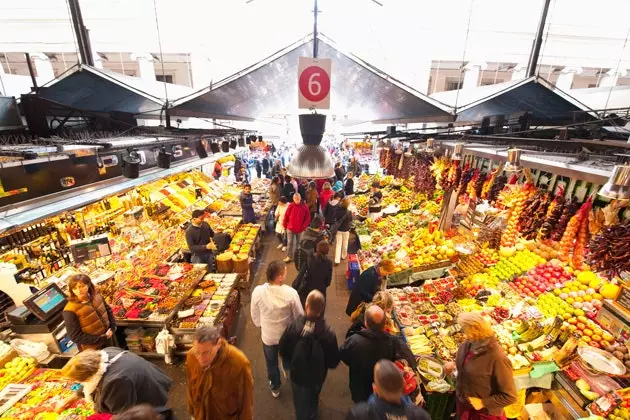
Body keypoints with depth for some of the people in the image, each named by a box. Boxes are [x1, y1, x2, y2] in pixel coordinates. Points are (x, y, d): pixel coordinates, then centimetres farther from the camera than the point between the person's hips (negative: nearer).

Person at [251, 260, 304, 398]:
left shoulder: (258, 292, -26)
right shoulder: (291, 293, -31)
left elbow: (255, 316, -8)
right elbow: (299, 316, -15)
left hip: (268, 335, 1)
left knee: (271, 363, 29)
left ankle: (275, 388, 52)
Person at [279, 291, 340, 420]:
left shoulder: (293, 327, -32)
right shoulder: (328, 333, -33)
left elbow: (283, 351, -15)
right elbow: (333, 362, -19)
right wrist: (322, 363, 2)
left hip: (297, 375, -2)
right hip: (317, 376, 2)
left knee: (300, 404, 29)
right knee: (313, 398, 36)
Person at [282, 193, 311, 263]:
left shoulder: (304, 207, -9)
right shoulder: (291, 206, -9)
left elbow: (308, 218, -4)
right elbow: (286, 216, -2)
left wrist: (304, 226, -9)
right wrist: (284, 225, 1)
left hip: (300, 229, 0)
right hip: (290, 228, 0)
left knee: (298, 243, 16)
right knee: (290, 242, 6)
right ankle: (289, 256, 19)